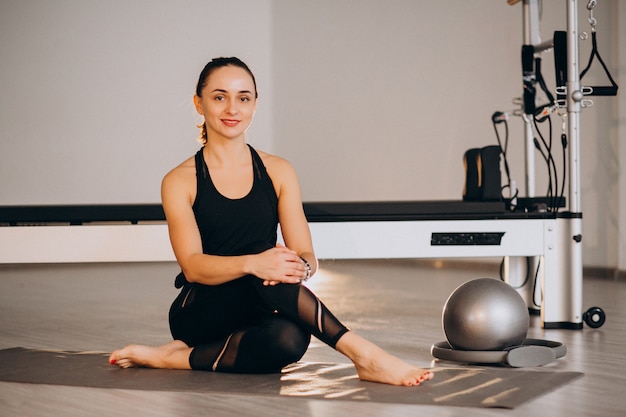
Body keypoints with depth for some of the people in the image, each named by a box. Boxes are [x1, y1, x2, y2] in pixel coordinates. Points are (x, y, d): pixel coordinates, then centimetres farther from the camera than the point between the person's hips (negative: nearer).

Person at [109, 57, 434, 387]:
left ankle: (180, 358, -18)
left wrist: (300, 267, -25)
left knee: (289, 338, -37)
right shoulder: (180, 182, 0)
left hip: (257, 314, 2)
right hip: (201, 316, -2)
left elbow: (306, 256, 1)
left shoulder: (278, 172, 8)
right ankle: (362, 354, -33)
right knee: (263, 264, -35)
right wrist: (252, 264, -32)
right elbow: (192, 266, -12)